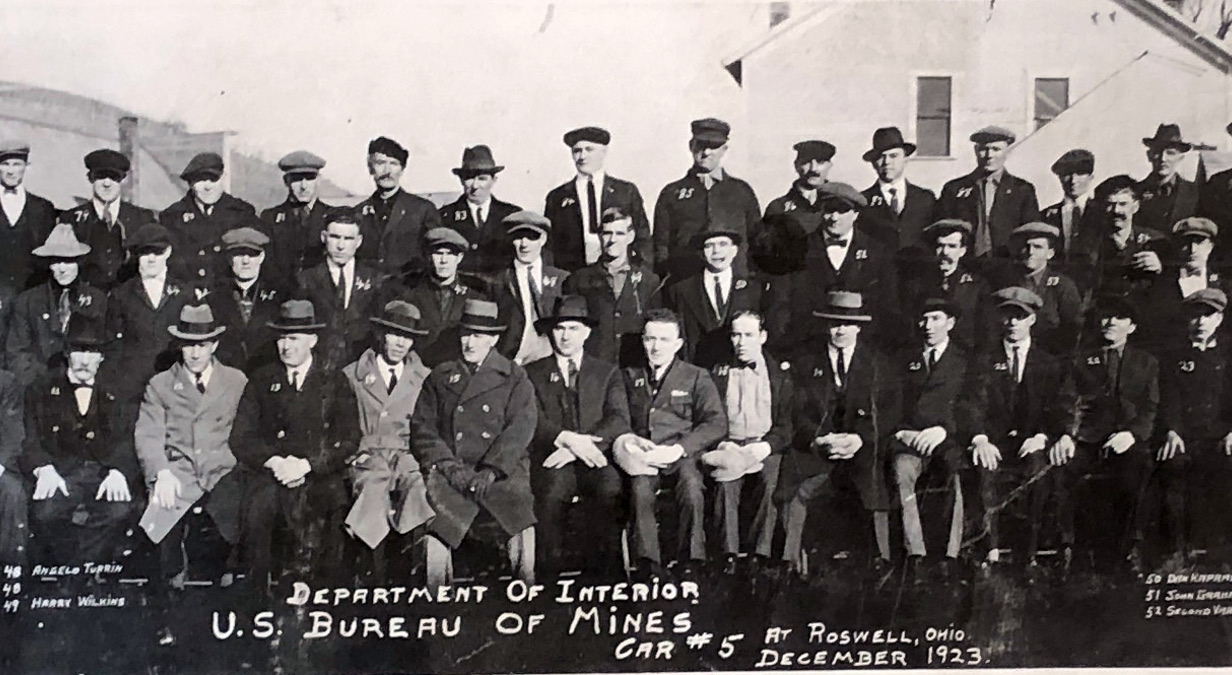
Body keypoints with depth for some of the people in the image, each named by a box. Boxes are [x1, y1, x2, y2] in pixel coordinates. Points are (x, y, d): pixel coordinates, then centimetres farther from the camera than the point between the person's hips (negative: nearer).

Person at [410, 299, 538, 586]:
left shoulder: (514, 377, 14)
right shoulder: (440, 376, 21)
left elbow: (520, 428, 0)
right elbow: (422, 425, 11)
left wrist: (489, 472, -14)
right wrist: (448, 465, -7)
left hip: (501, 470, -1)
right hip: (450, 473, 1)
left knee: (518, 511, -31)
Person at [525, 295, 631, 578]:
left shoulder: (608, 372, 19)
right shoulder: (532, 373, 17)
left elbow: (620, 421, 3)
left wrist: (577, 447, -12)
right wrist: (567, 439, -19)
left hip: (595, 458, 1)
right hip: (551, 460, -1)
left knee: (609, 489, -33)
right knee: (553, 488, -34)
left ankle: (601, 567, -22)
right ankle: (550, 571, -22)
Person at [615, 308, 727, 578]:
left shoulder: (696, 378, 13)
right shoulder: (630, 377, 21)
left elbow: (716, 424, 2)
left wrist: (678, 449, -12)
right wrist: (627, 439, -7)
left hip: (680, 456, -1)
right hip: (641, 455, 1)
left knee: (691, 485, -34)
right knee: (640, 486, -33)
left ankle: (690, 565, -26)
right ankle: (647, 564, -33)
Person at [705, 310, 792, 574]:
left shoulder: (779, 374, 12)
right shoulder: (718, 374, 16)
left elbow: (786, 426, 6)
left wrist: (766, 446, -13)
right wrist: (721, 445, -9)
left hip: (766, 447, -1)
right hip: (730, 447, 1)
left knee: (770, 482, -33)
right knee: (726, 482, -32)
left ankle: (759, 553, -27)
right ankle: (730, 552, -28)